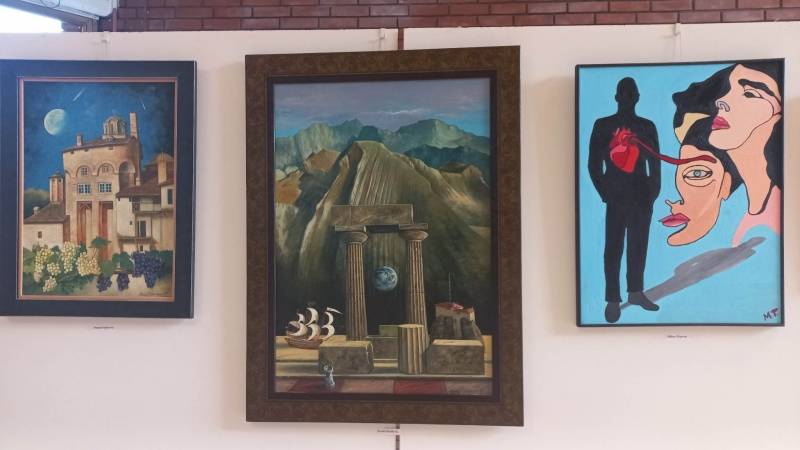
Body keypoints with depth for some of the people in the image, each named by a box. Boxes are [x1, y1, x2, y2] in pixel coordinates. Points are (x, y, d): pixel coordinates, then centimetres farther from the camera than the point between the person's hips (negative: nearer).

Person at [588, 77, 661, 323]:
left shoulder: (647, 126, 10)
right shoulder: (603, 125, 3)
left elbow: (655, 163, 10)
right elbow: (594, 164, 0)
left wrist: (653, 192, -1)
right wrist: (605, 192, -7)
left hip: (641, 196, 3)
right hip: (616, 196, -3)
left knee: (638, 246, 9)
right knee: (614, 248, -4)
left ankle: (636, 292, 20)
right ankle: (612, 299, -3)